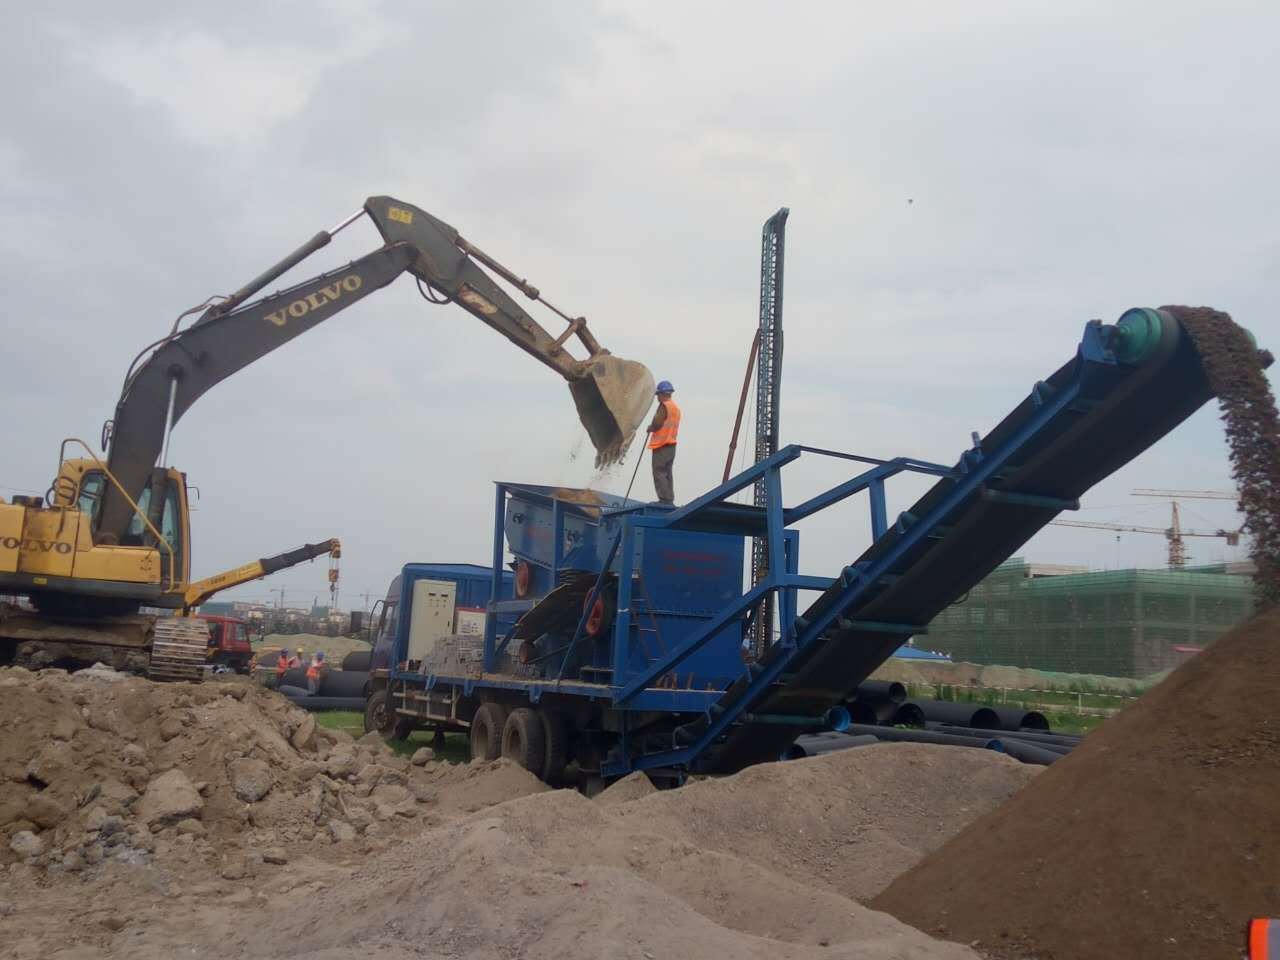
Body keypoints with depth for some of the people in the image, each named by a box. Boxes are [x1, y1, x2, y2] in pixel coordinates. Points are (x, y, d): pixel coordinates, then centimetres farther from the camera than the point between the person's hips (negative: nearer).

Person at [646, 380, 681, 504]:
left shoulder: (664, 406, -13)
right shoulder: (676, 408, 15)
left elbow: (657, 423, -19)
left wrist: (650, 428, 0)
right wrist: (653, 427, 14)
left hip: (661, 445, -9)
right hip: (671, 444, 9)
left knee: (659, 473, -7)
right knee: (667, 473, 13)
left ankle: (665, 500, -12)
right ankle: (669, 500, 13)